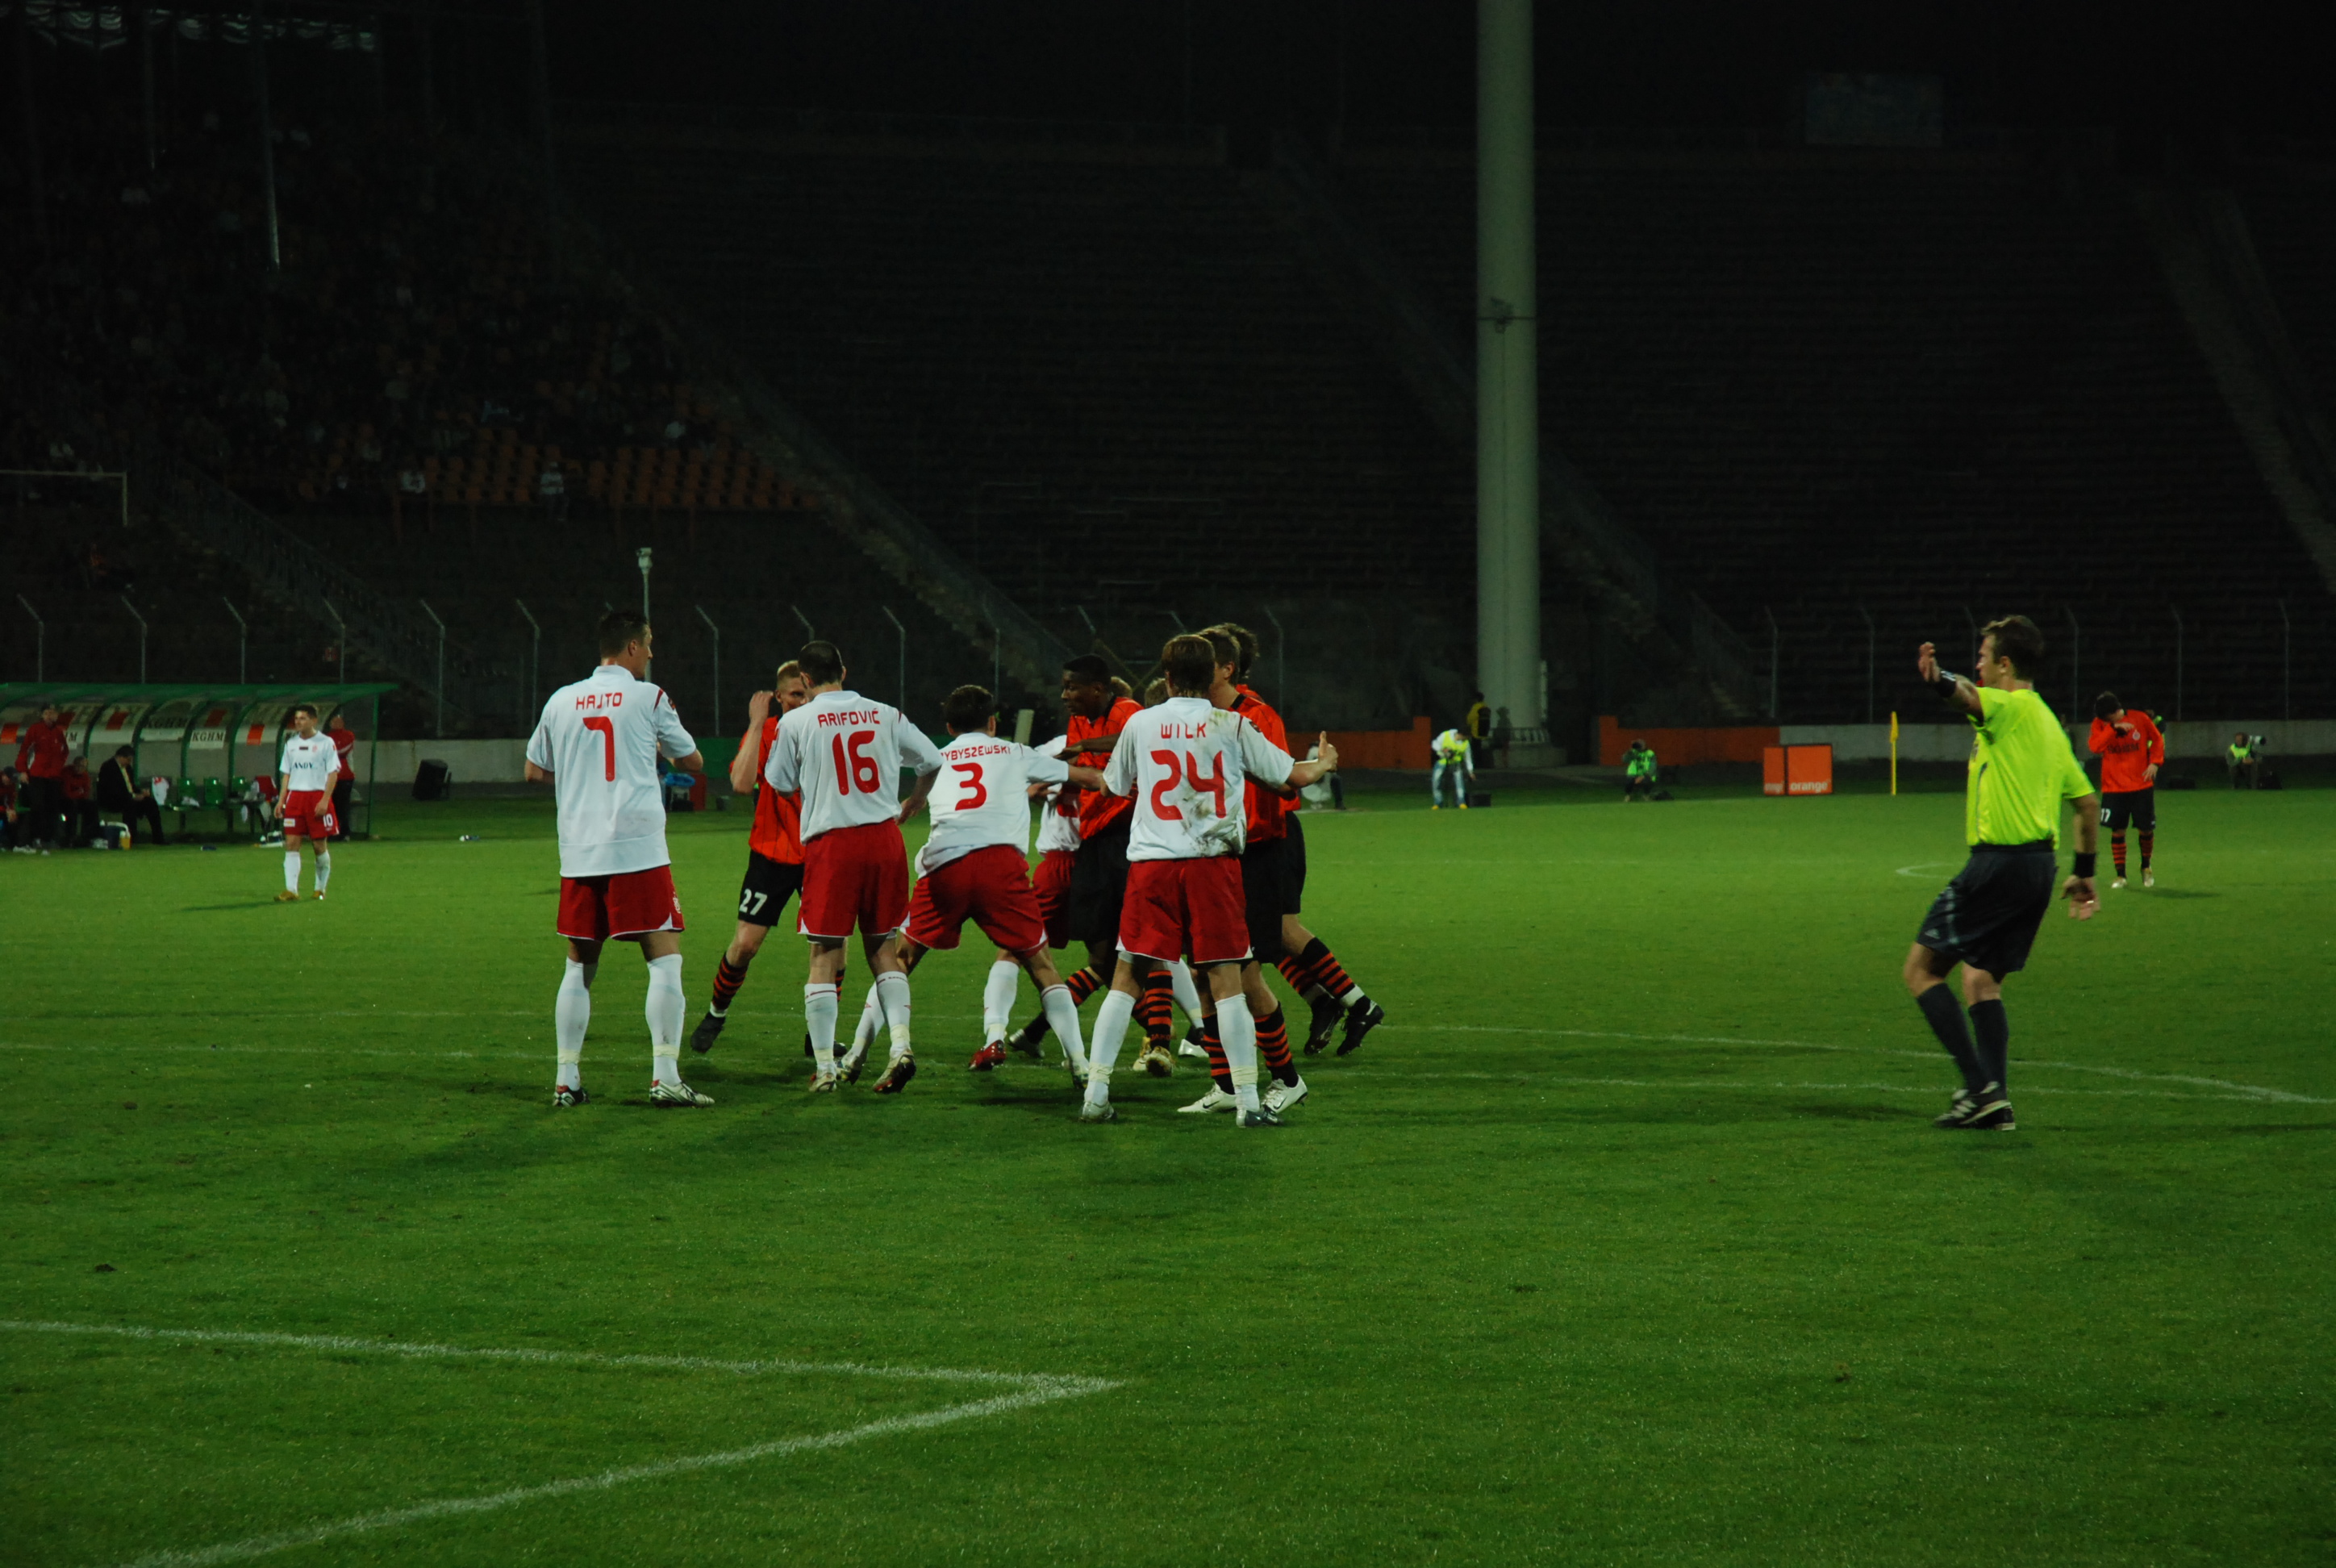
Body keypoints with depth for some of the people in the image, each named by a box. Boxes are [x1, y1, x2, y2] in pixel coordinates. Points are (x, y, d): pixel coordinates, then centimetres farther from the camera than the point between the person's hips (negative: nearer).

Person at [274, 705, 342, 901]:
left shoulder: (325, 743, -2)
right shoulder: (291, 744, 13)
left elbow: (333, 773, -5)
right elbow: (286, 774, 17)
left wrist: (325, 800, -15)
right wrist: (281, 800, 8)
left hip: (318, 795, -4)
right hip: (295, 796, 4)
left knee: (320, 845, 1)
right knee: (291, 844, -7)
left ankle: (320, 888, 17)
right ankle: (291, 890, -9)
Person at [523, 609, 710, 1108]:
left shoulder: (562, 701, 11)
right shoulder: (648, 697, 0)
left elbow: (534, 771, 22)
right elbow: (694, 762, 12)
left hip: (578, 853, 4)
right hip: (638, 849, -4)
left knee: (579, 966, 12)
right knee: (665, 957, -2)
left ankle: (566, 1080, 11)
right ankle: (665, 1077, -10)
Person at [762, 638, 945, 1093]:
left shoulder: (796, 722, -1)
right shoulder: (885, 715, 8)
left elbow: (780, 783, 11)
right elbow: (932, 761, 17)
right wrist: (906, 809, 32)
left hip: (831, 842, -3)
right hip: (884, 839, 3)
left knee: (825, 954, 2)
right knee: (882, 946, 14)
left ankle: (824, 1066, 1)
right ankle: (901, 1042, -2)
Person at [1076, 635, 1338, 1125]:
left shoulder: (1140, 723, 6)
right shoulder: (1233, 726, 4)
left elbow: (1114, 787, 21)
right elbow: (1296, 775, 13)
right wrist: (1325, 763, 35)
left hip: (1151, 861, 1)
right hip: (1213, 860, -1)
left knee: (1126, 978, 7)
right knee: (1226, 979, -1)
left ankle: (1095, 1094, 4)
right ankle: (1248, 1101, -3)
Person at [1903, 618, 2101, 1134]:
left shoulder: (2012, 707, -8)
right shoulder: (2049, 723, 20)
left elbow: (1971, 698, -33)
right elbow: (2088, 802, 23)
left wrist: (1941, 680, -55)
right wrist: (2083, 873, 28)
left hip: (1999, 860, -9)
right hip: (2039, 868, 9)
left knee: (1922, 969, -2)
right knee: (1980, 981, 15)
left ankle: (1980, 1085, -11)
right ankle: (1995, 1103, 5)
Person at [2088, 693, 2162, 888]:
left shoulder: (2140, 719, -2)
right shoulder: (2100, 724, -2)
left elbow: (2157, 739, 10)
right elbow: (2095, 746, -19)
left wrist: (2155, 762, -4)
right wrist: (2114, 728, -27)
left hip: (2141, 784, 0)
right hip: (2114, 788, 0)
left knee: (2146, 829, 3)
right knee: (2117, 831, -3)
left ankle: (2146, 867, 28)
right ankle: (2120, 876, 7)